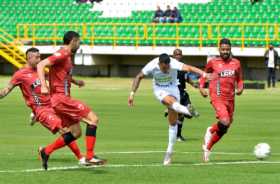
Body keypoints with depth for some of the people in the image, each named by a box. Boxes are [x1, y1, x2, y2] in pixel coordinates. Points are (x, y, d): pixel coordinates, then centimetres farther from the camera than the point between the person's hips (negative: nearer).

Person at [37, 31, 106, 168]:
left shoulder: (67, 56, 18)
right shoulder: (62, 54, -12)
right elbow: (41, 65, -22)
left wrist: (76, 82, 34)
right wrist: (43, 86, -32)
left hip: (62, 98, 10)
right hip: (61, 98, -10)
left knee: (76, 131, 13)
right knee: (93, 119, -12)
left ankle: (46, 151, 14)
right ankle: (90, 156, -15)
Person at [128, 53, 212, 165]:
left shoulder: (174, 64, -26)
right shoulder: (152, 66, -21)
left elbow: (189, 68, -41)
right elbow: (139, 77, -6)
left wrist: (204, 74, -55)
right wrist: (132, 93, -10)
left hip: (173, 88, 0)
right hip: (159, 89, 0)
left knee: (173, 122, -2)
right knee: (171, 101, -36)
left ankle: (169, 152, 7)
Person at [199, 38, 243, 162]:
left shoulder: (236, 63, 8)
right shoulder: (213, 62, 1)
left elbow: (239, 80, 18)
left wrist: (240, 88, -3)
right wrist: (201, 87, 0)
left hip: (230, 98, 4)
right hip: (217, 97, -4)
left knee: (223, 129, 10)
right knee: (225, 122, -27)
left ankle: (207, 147, 29)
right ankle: (210, 131, 5)